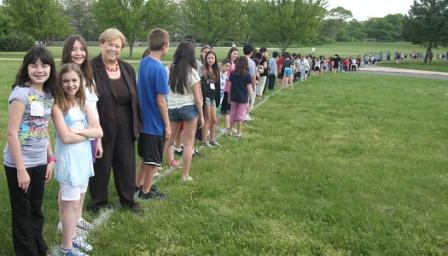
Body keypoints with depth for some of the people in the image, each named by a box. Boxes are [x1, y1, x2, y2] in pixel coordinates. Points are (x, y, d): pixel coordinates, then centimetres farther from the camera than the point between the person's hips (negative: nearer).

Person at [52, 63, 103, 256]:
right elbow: (66, 138, -21)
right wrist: (88, 132, -9)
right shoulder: (57, 106, -13)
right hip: (68, 159, -6)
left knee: (78, 200, 15)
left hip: (84, 157, 6)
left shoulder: (84, 104, 5)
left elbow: (99, 132, -2)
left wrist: (80, 131, -16)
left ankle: (72, 236, 32)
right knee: (72, 203, 0)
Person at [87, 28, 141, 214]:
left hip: (125, 127, 5)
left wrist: (136, 125, 8)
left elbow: (134, 99, 10)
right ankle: (97, 200, 30)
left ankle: (128, 199, 32)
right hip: (102, 127, -5)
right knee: (100, 164, 10)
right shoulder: (91, 69, -11)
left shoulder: (128, 69, 6)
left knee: (126, 164, 14)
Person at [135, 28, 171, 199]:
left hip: (144, 119, 8)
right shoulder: (159, 69, -22)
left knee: (146, 156, 23)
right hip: (156, 122, -8)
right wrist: (167, 125, -11)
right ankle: (146, 191, 21)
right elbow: (161, 101, -20)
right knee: (153, 160, 8)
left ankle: (140, 184, 36)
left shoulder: (143, 63, 3)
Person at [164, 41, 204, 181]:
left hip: (171, 108, 3)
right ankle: (185, 175, 12)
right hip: (188, 108, -3)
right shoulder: (192, 72, -10)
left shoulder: (169, 69, -1)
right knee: (188, 144, 7)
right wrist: (201, 115, 1)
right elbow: (197, 98, -8)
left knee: (168, 140, 18)